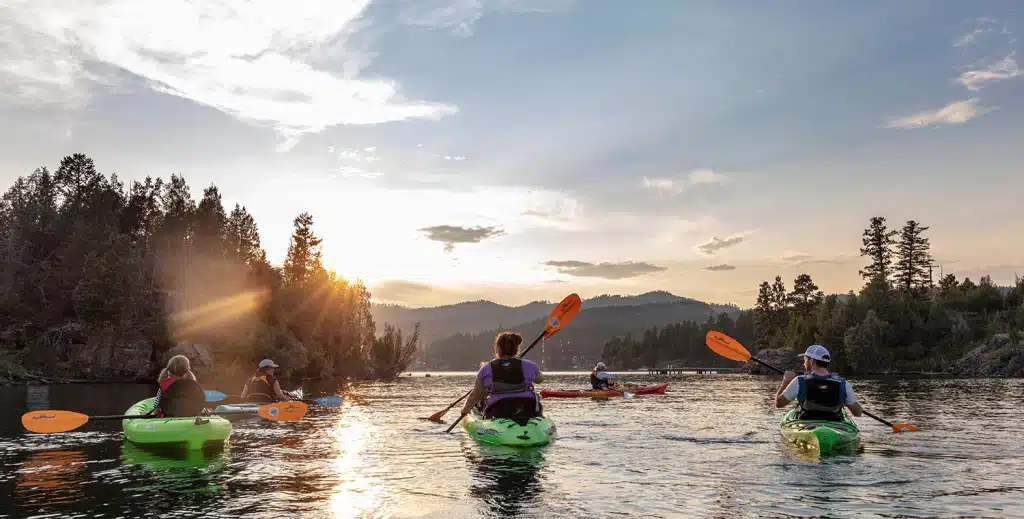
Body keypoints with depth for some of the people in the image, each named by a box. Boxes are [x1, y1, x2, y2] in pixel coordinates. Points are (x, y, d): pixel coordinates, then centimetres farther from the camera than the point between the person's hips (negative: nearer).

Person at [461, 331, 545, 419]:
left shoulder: (486, 369, 3)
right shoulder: (528, 366, 3)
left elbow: (475, 396, 11)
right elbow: (540, 378, 25)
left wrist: (465, 409, 30)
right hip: (529, 415, 0)